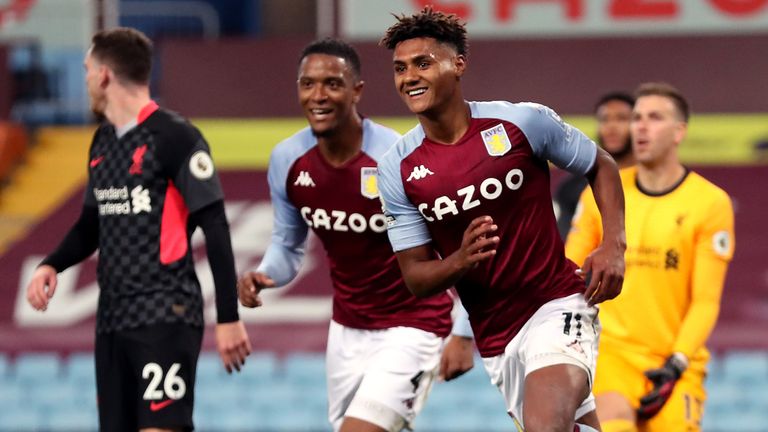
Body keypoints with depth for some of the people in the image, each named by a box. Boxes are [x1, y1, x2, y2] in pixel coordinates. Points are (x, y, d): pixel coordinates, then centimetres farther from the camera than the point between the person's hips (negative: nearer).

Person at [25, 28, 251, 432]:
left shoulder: (174, 137, -10)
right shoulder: (102, 142, 15)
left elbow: (215, 229, -11)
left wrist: (228, 318, -14)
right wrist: (50, 266, 6)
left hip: (165, 317, -8)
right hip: (112, 319, 8)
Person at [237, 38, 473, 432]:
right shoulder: (287, 162, -6)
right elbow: (287, 244, 10)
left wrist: (464, 334, -17)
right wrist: (264, 276, -13)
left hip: (409, 328, -6)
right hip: (347, 328, 6)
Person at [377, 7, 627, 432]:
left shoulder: (523, 122, -9)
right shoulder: (397, 170, -2)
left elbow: (600, 166, 8)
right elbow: (416, 277, 1)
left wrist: (614, 246, -6)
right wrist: (462, 259, -21)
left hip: (555, 304, -4)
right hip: (493, 339, 4)